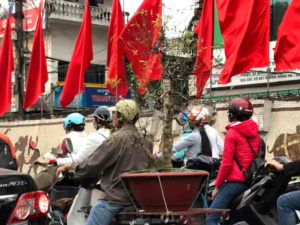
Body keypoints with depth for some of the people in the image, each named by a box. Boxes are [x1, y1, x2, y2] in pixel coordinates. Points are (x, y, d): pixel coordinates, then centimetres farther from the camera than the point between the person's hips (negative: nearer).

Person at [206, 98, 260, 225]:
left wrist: (217, 186, -4)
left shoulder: (232, 133, -8)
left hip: (235, 181, -8)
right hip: (252, 180, 8)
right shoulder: (254, 132, 12)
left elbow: (226, 163, -11)